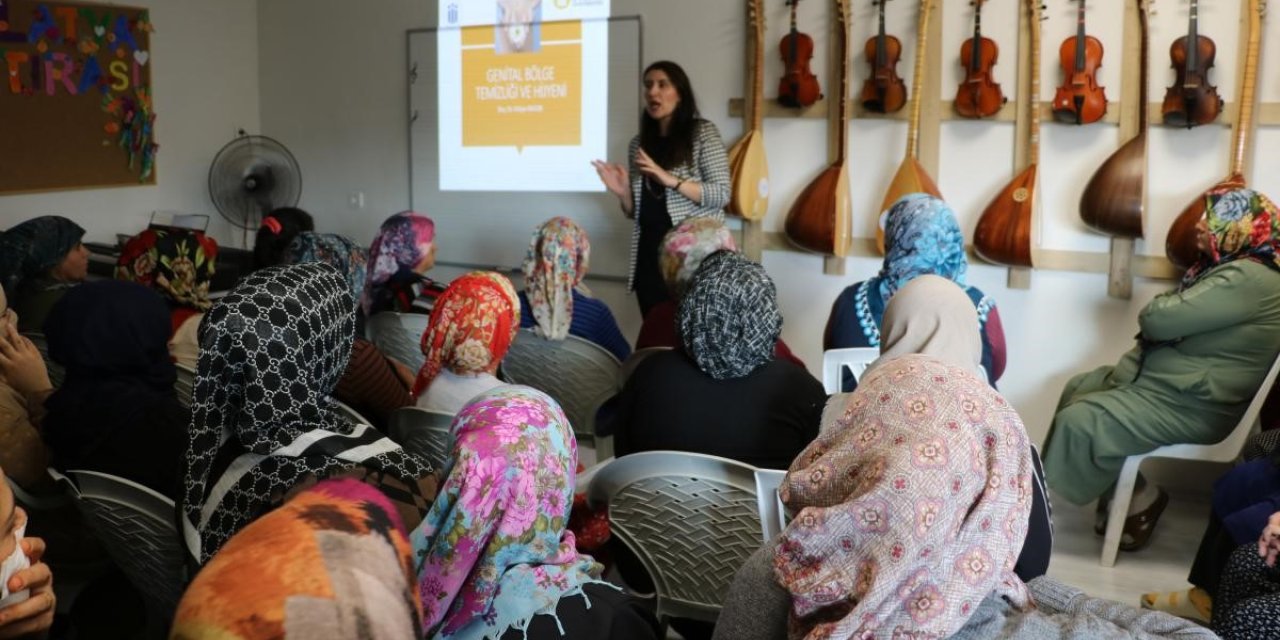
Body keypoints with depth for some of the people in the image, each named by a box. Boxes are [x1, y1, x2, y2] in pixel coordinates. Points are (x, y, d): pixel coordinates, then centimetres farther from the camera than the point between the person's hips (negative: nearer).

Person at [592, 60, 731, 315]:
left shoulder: (703, 133, -1)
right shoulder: (639, 143, 13)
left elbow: (721, 194, -10)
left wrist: (670, 180, -19)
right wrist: (622, 192, -4)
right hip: (650, 254, 5)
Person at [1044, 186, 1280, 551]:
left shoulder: (1248, 279, -23)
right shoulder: (1227, 268, 12)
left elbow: (1158, 319, -26)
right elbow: (1172, 325, 13)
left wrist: (1160, 308, -1)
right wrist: (1124, 374, -1)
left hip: (1194, 406, -11)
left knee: (1079, 422, -17)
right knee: (1078, 389, 16)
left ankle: (1140, 497, 2)